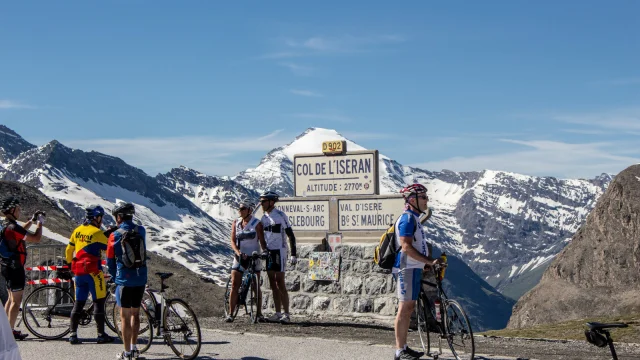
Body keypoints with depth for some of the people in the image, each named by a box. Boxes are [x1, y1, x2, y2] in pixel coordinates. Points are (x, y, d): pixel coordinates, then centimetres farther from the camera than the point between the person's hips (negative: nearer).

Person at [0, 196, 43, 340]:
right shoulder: (12, 227, -21)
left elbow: (20, 233, 31)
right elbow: (36, 238, -23)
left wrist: (31, 220, 25)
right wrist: (40, 223, -8)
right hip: (15, 267, -10)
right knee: (16, 300, -3)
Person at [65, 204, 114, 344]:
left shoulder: (77, 231, 9)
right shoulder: (97, 233, -10)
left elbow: (68, 251, 16)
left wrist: (70, 265, 29)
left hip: (78, 271, 6)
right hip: (93, 271, -6)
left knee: (79, 303, 10)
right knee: (99, 302, 1)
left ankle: (73, 334, 6)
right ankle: (101, 335, 2)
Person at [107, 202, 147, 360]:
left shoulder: (115, 235, -9)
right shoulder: (141, 231, 1)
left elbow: (110, 261, -2)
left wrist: (115, 276, 16)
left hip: (125, 280, -4)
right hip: (141, 278, 4)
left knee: (125, 316, 3)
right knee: (135, 313, 17)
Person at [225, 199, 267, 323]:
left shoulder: (257, 224, -4)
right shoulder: (236, 223, 6)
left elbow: (262, 241, -5)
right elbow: (233, 241, 1)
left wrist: (265, 251, -23)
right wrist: (238, 252, -17)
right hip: (239, 257, 2)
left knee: (256, 287, 3)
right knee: (234, 286, -5)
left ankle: (259, 313, 12)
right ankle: (230, 314, -3)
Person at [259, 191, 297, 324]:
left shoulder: (281, 216, -10)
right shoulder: (264, 217, 12)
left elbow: (291, 236, -11)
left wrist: (293, 254, -15)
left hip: (279, 252, -7)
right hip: (268, 252, 7)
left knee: (280, 283, -9)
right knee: (272, 283, 7)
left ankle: (286, 314, -6)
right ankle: (278, 313, 12)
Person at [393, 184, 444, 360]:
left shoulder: (414, 218, 18)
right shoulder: (407, 219, -14)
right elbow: (406, 247, -22)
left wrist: (431, 261, 17)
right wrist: (430, 261, -21)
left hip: (414, 268, 10)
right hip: (407, 268, -10)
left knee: (409, 307, 12)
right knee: (405, 308, -7)